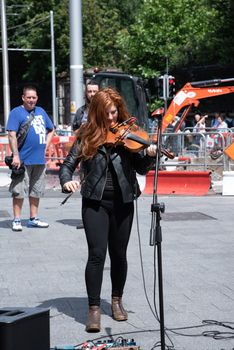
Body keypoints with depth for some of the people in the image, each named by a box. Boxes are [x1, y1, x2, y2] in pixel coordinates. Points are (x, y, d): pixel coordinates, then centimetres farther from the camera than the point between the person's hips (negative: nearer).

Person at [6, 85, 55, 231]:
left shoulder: (41, 112, 14)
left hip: (39, 159, 6)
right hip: (23, 160, -6)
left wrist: (45, 147, 12)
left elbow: (51, 130, 25)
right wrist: (15, 155, -20)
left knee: (36, 191, 13)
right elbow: (12, 134, -13)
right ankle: (17, 220, 3)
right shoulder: (16, 112, -5)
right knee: (19, 191, -4)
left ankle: (34, 219, 22)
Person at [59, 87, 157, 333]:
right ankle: (94, 308, -1)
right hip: (95, 202, -1)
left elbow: (140, 168, -2)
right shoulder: (88, 135, 0)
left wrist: (149, 154, -22)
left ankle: (117, 300, 30)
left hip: (122, 202, 1)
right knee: (97, 254, -9)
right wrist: (66, 181, -20)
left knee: (119, 255, 11)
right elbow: (68, 164, 0)